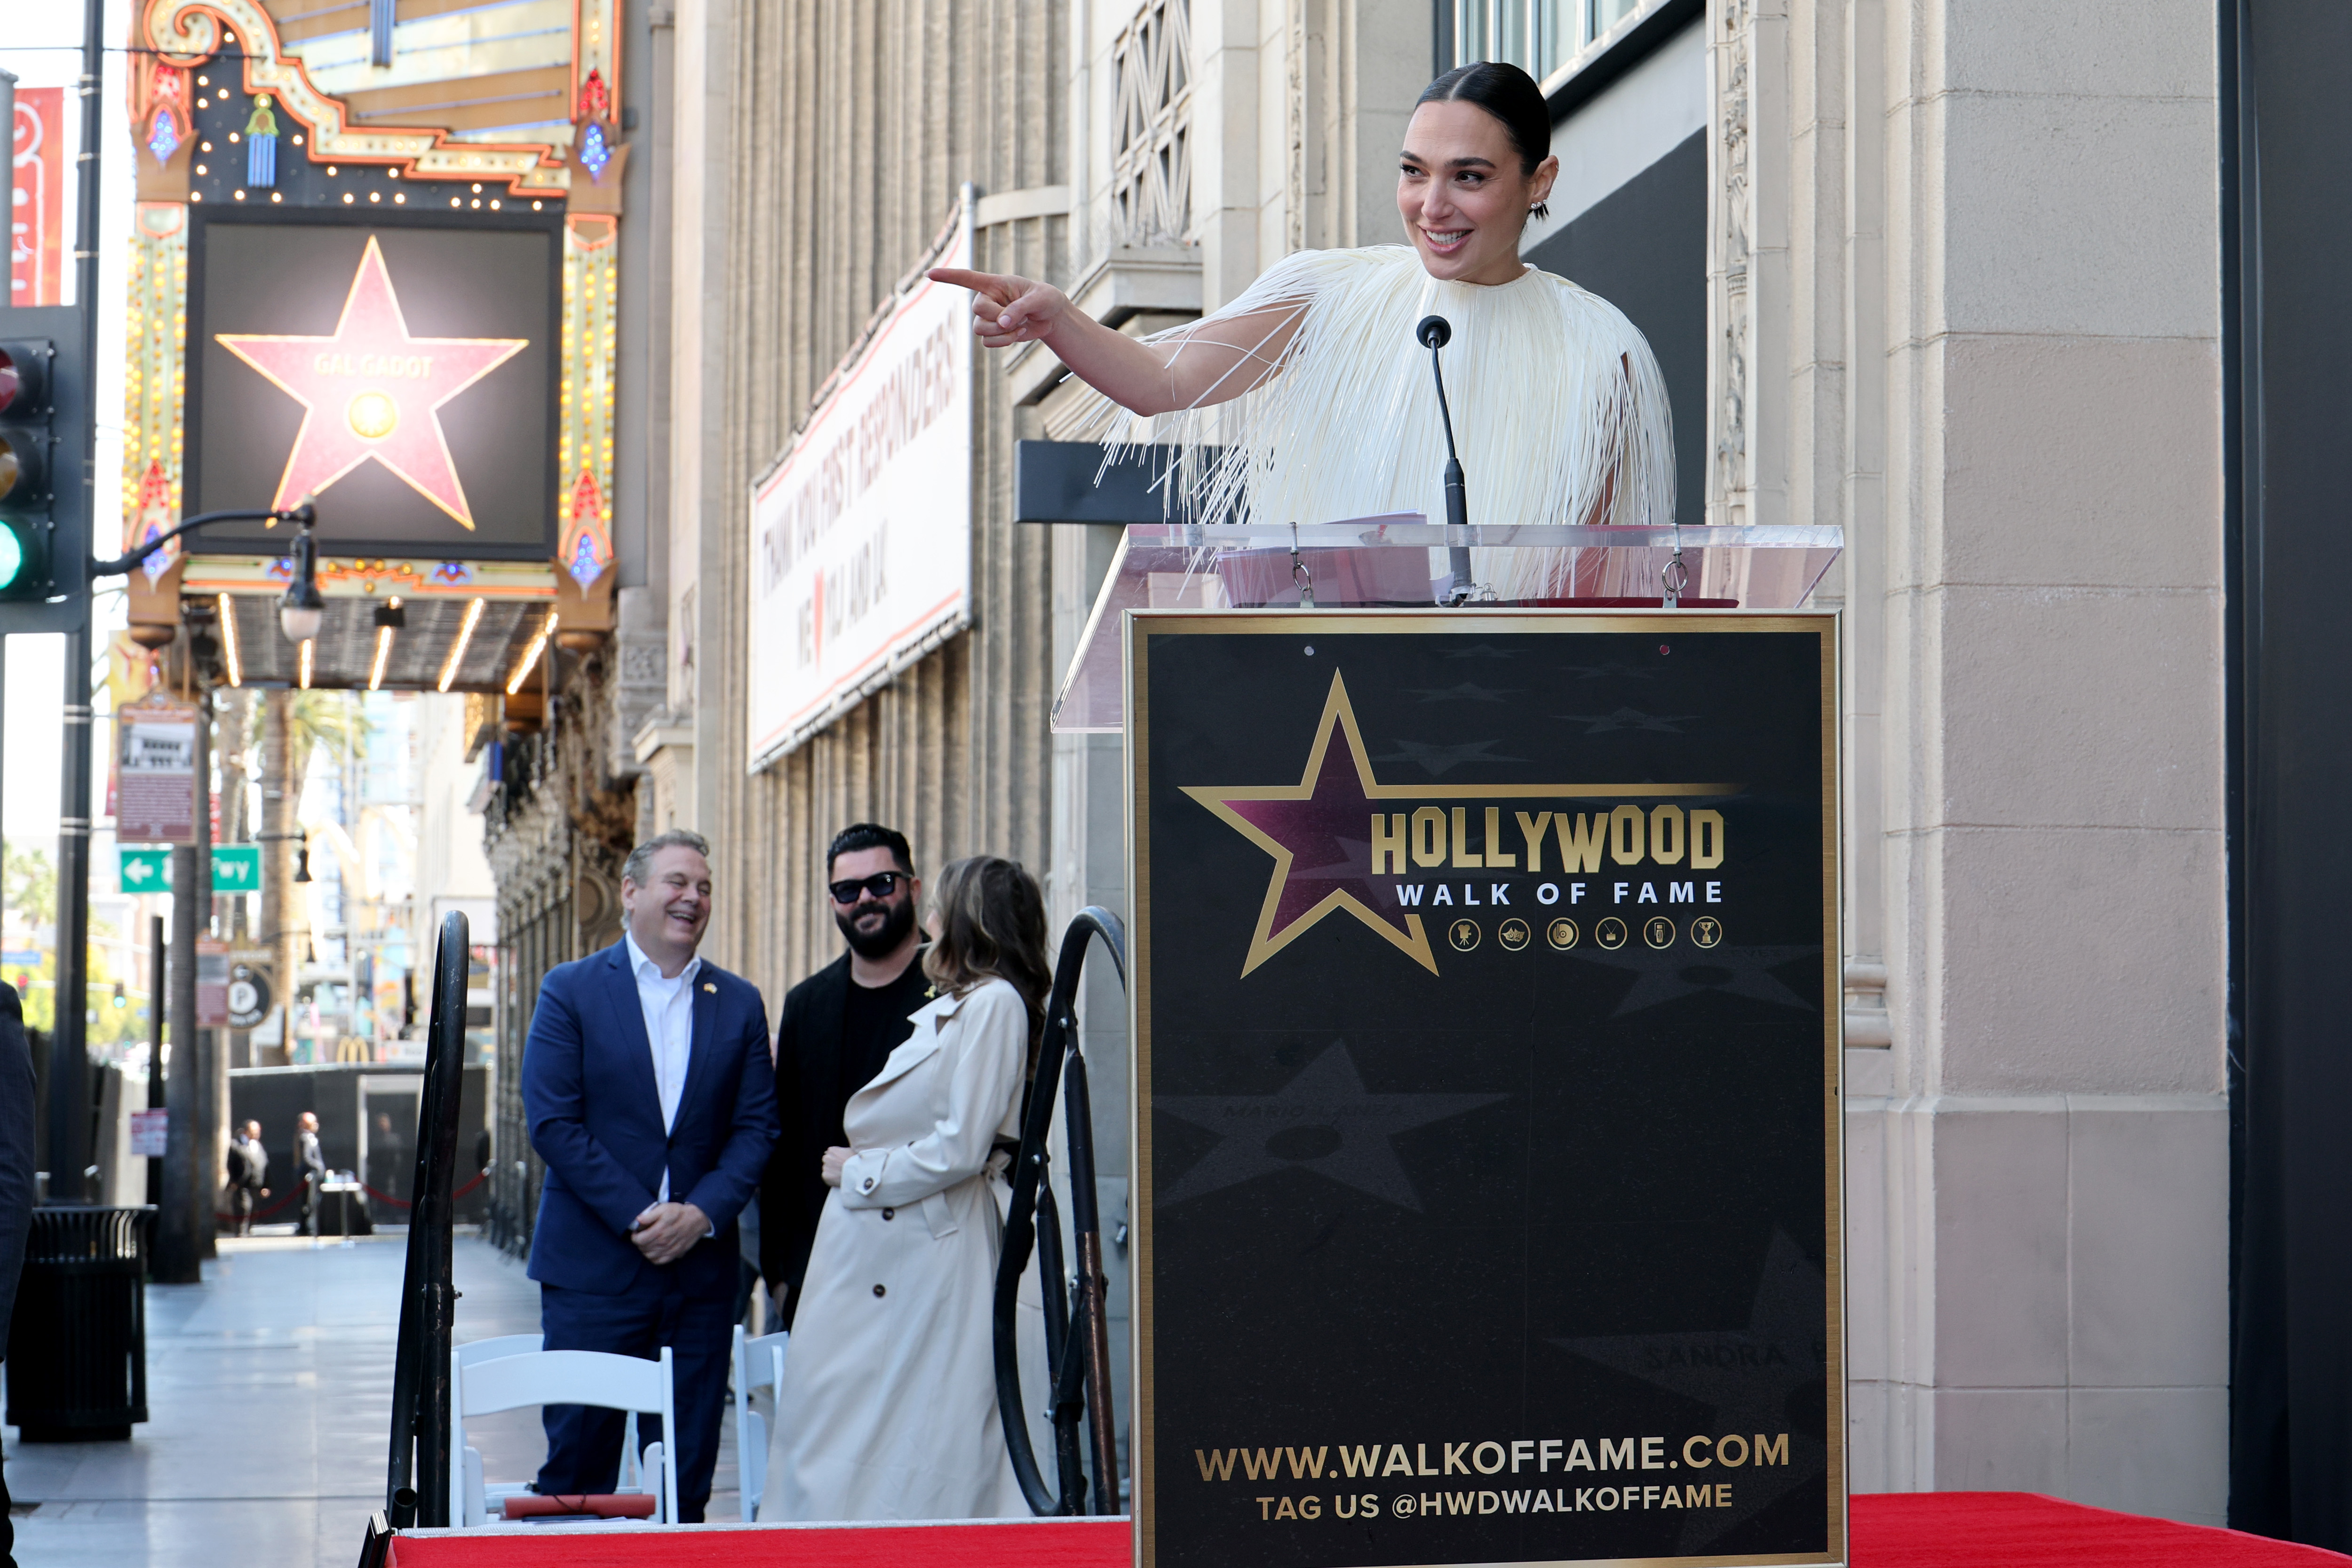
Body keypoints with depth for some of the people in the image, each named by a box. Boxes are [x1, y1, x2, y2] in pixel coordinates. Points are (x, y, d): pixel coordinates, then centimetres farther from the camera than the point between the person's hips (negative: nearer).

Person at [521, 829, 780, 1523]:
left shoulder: (739, 1003, 10)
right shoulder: (571, 990, 0)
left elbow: (757, 1126, 5)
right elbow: (553, 1122, -7)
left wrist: (701, 1213, -11)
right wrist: (638, 1217, -13)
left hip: (701, 1265, 3)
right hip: (594, 1266, -3)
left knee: (687, 1475, 5)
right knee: (578, 1465, 0)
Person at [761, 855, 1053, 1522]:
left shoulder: (994, 1002, -10)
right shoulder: (946, 1009, 18)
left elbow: (959, 1150, -17)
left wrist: (859, 1173, -7)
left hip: (933, 1250, -9)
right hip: (874, 1249, 9)